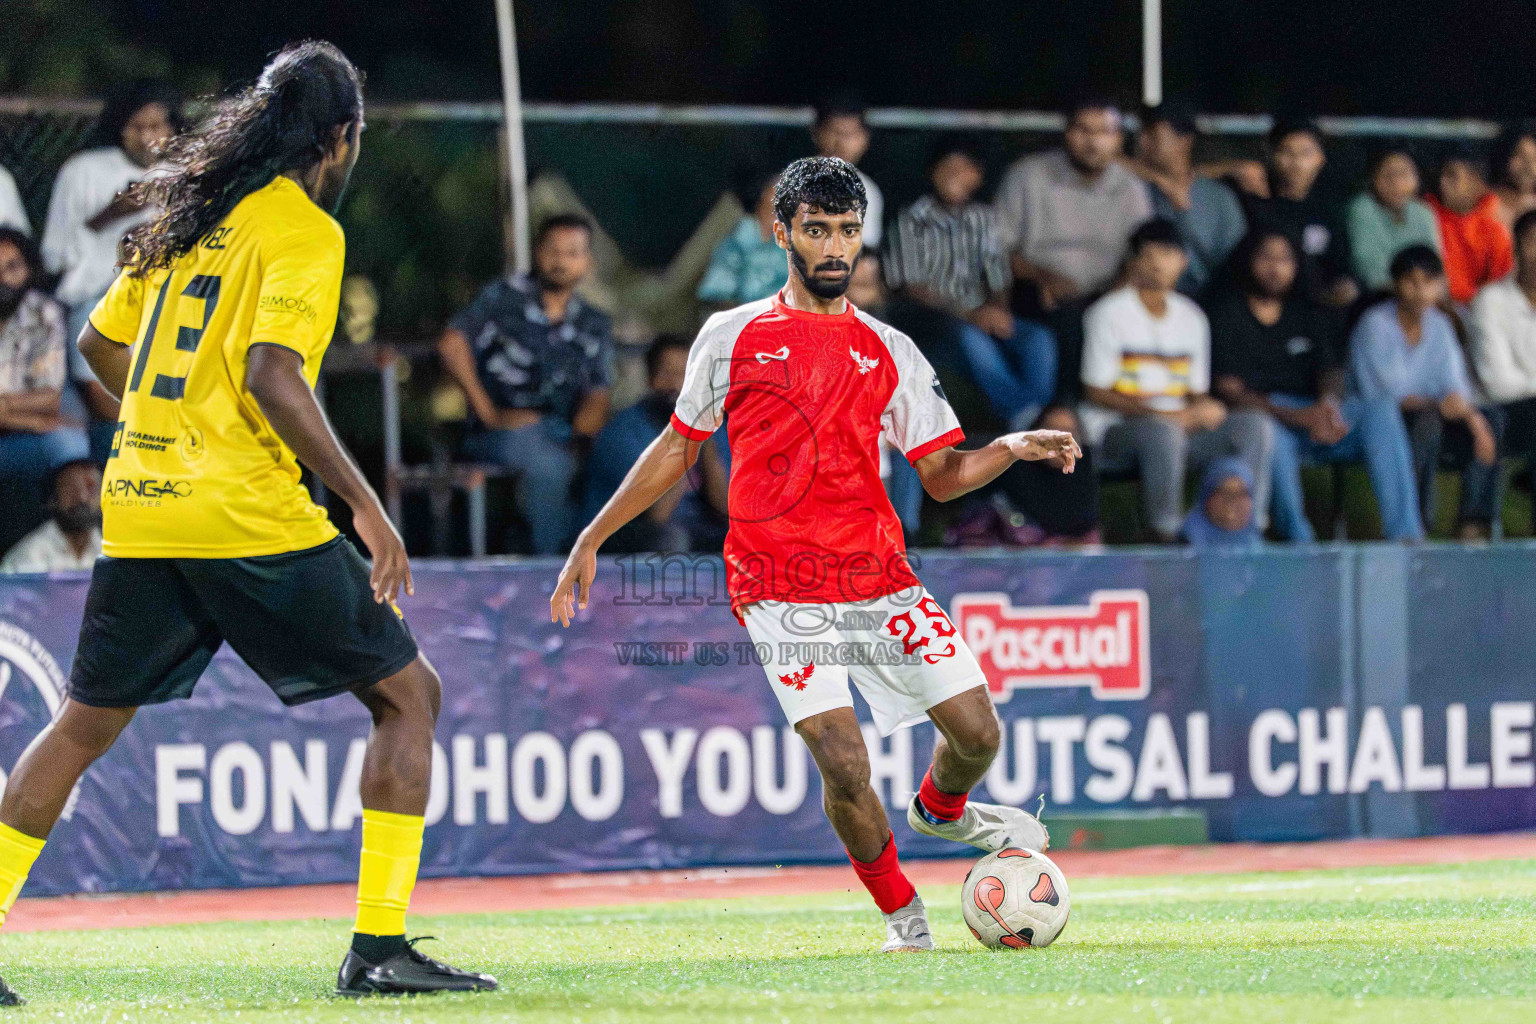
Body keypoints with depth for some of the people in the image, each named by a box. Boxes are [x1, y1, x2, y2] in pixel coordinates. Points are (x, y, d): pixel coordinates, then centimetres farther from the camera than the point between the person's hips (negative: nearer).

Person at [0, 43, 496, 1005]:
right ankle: (379, 946, -1)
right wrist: (366, 505, -16)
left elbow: (100, 341, 24)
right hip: (251, 518, -7)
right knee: (409, 693, 5)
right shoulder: (304, 229, -6)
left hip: (139, 511, 7)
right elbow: (272, 377, -19)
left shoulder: (190, 216, 15)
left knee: (84, 725, 15)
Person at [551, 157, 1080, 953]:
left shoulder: (888, 351, 11)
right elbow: (677, 447, 15)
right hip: (778, 586, -3)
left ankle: (940, 809, 32)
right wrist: (590, 542, 13)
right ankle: (901, 913, 6)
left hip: (878, 576, 3)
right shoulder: (732, 337, 7)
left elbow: (942, 474, 11)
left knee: (976, 729, -4)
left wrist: (1012, 449, -9)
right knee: (843, 764, -17)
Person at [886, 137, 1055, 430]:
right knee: (973, 339, -37)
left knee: (1039, 339, -24)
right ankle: (1025, 415, -46)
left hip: (982, 314, 5)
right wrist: (969, 314, -15)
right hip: (933, 316, -5)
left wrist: (998, 312, -11)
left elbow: (999, 280, 14)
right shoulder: (913, 221, 5)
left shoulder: (985, 219, 17)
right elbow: (913, 287, -3)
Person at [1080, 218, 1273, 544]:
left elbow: (1197, 393, 17)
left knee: (1255, 424, -15)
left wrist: (1205, 410, -9)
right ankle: (1166, 535, -36)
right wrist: (1156, 413, -17)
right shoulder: (1108, 313, -1)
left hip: (1180, 424, 6)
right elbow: (1095, 393, -7)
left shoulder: (1191, 317, 17)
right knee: (1163, 431, -40)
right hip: (1113, 430, -6)